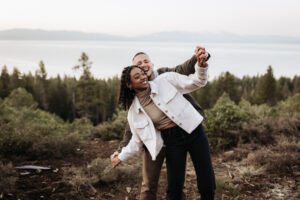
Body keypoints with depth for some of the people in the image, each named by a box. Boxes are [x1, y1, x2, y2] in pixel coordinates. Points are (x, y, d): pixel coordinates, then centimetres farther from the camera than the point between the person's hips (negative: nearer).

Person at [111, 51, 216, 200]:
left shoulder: (166, 80, -4)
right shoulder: (134, 111, 0)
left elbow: (196, 82, -2)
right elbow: (138, 139, 12)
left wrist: (201, 66, -21)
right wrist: (121, 157, 15)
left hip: (194, 131, 0)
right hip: (172, 142, 0)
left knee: (207, 183, 2)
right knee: (174, 187, -2)